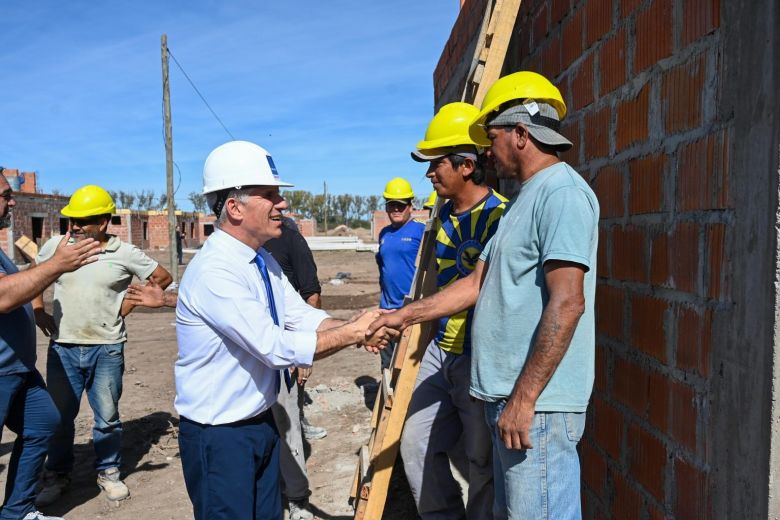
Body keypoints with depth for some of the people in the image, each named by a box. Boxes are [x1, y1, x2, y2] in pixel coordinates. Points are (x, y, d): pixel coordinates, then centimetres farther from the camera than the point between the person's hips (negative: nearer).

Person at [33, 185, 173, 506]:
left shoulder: (124, 253, -6)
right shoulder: (56, 246, 0)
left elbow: (162, 277, 3)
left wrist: (127, 307, 0)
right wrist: (38, 311, 7)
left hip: (107, 350, -1)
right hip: (63, 348, 2)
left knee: (107, 418, 9)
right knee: (58, 417, 11)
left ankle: (108, 472, 27)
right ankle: (57, 475, 29)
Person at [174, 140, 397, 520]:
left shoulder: (265, 260, 5)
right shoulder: (213, 271, -25)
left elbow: (303, 316, 2)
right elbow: (276, 347, -28)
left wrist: (357, 327, -16)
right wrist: (354, 332, -22)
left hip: (262, 421, 8)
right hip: (219, 434, -8)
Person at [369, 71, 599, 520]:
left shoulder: (562, 193, -13)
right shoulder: (526, 199, 18)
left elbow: (567, 304, -22)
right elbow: (477, 284, 18)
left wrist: (523, 399, -21)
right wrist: (404, 316, 18)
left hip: (537, 402, -10)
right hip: (508, 396, 10)